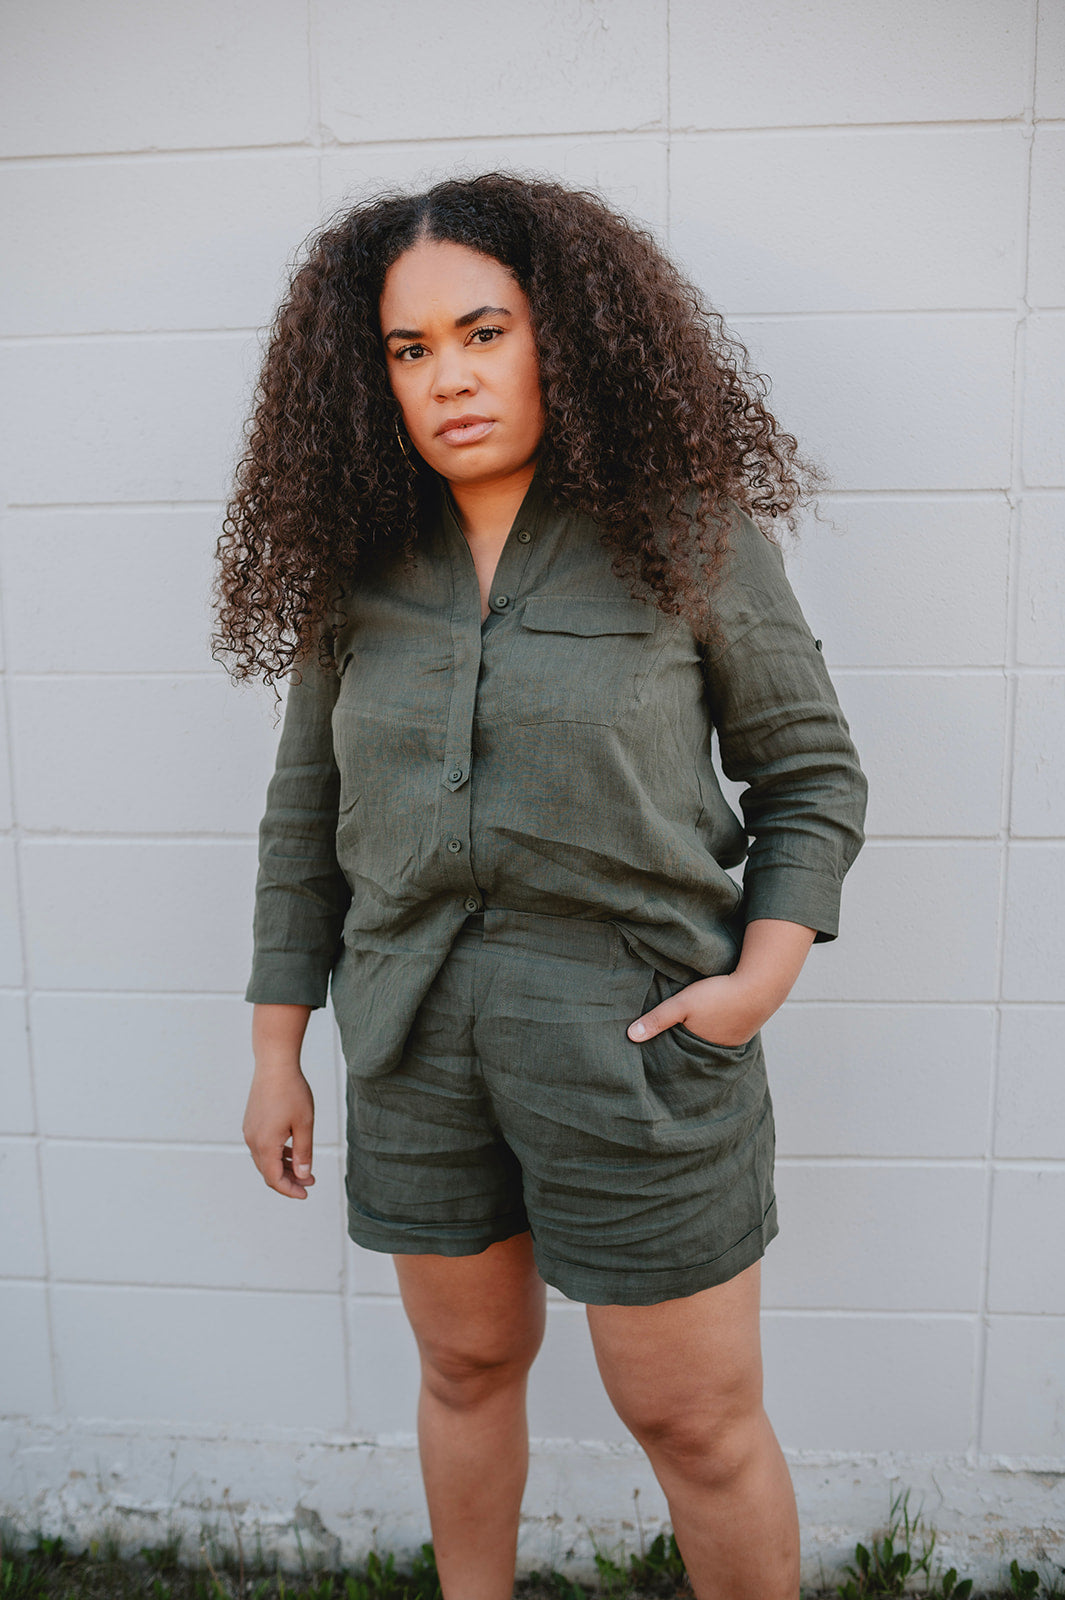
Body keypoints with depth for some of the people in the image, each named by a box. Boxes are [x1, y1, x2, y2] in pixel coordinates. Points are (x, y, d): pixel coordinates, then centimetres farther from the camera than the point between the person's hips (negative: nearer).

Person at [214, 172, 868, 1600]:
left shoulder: (688, 529, -6)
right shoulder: (360, 559, 2)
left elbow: (811, 771, 1)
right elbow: (306, 817, 7)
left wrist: (766, 971, -13)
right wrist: (277, 1052, 9)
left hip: (635, 1041, -3)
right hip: (417, 1045, 4)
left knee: (696, 1424, 9)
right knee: (469, 1366, 22)